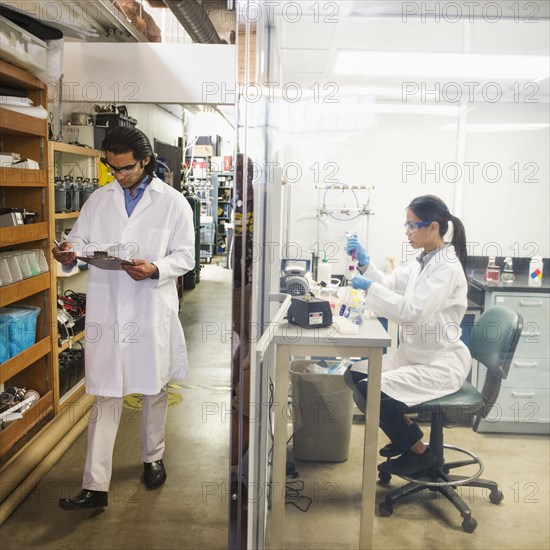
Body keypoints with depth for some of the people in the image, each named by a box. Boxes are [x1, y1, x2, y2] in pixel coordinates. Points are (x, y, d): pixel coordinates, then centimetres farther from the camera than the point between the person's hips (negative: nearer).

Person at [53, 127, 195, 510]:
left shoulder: (173, 202, -2)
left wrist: (155, 270, -22)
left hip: (153, 312, -1)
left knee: (154, 389, 15)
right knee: (106, 396, 3)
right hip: (107, 311, 2)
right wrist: (69, 252, -13)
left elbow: (185, 256, -4)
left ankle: (153, 458, 37)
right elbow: (80, 241, 10)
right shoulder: (99, 200, 7)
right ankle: (95, 486, 10)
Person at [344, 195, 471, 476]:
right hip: (415, 354, 9)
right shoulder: (423, 261, 8)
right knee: (355, 374, 5)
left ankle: (419, 452, 4)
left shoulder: (447, 267, -20)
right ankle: (407, 432, 20)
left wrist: (369, 287, -24)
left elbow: (414, 310, -28)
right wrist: (365, 263, -3)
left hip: (441, 362, -9)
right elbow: (391, 282, 13)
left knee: (368, 391, -20)